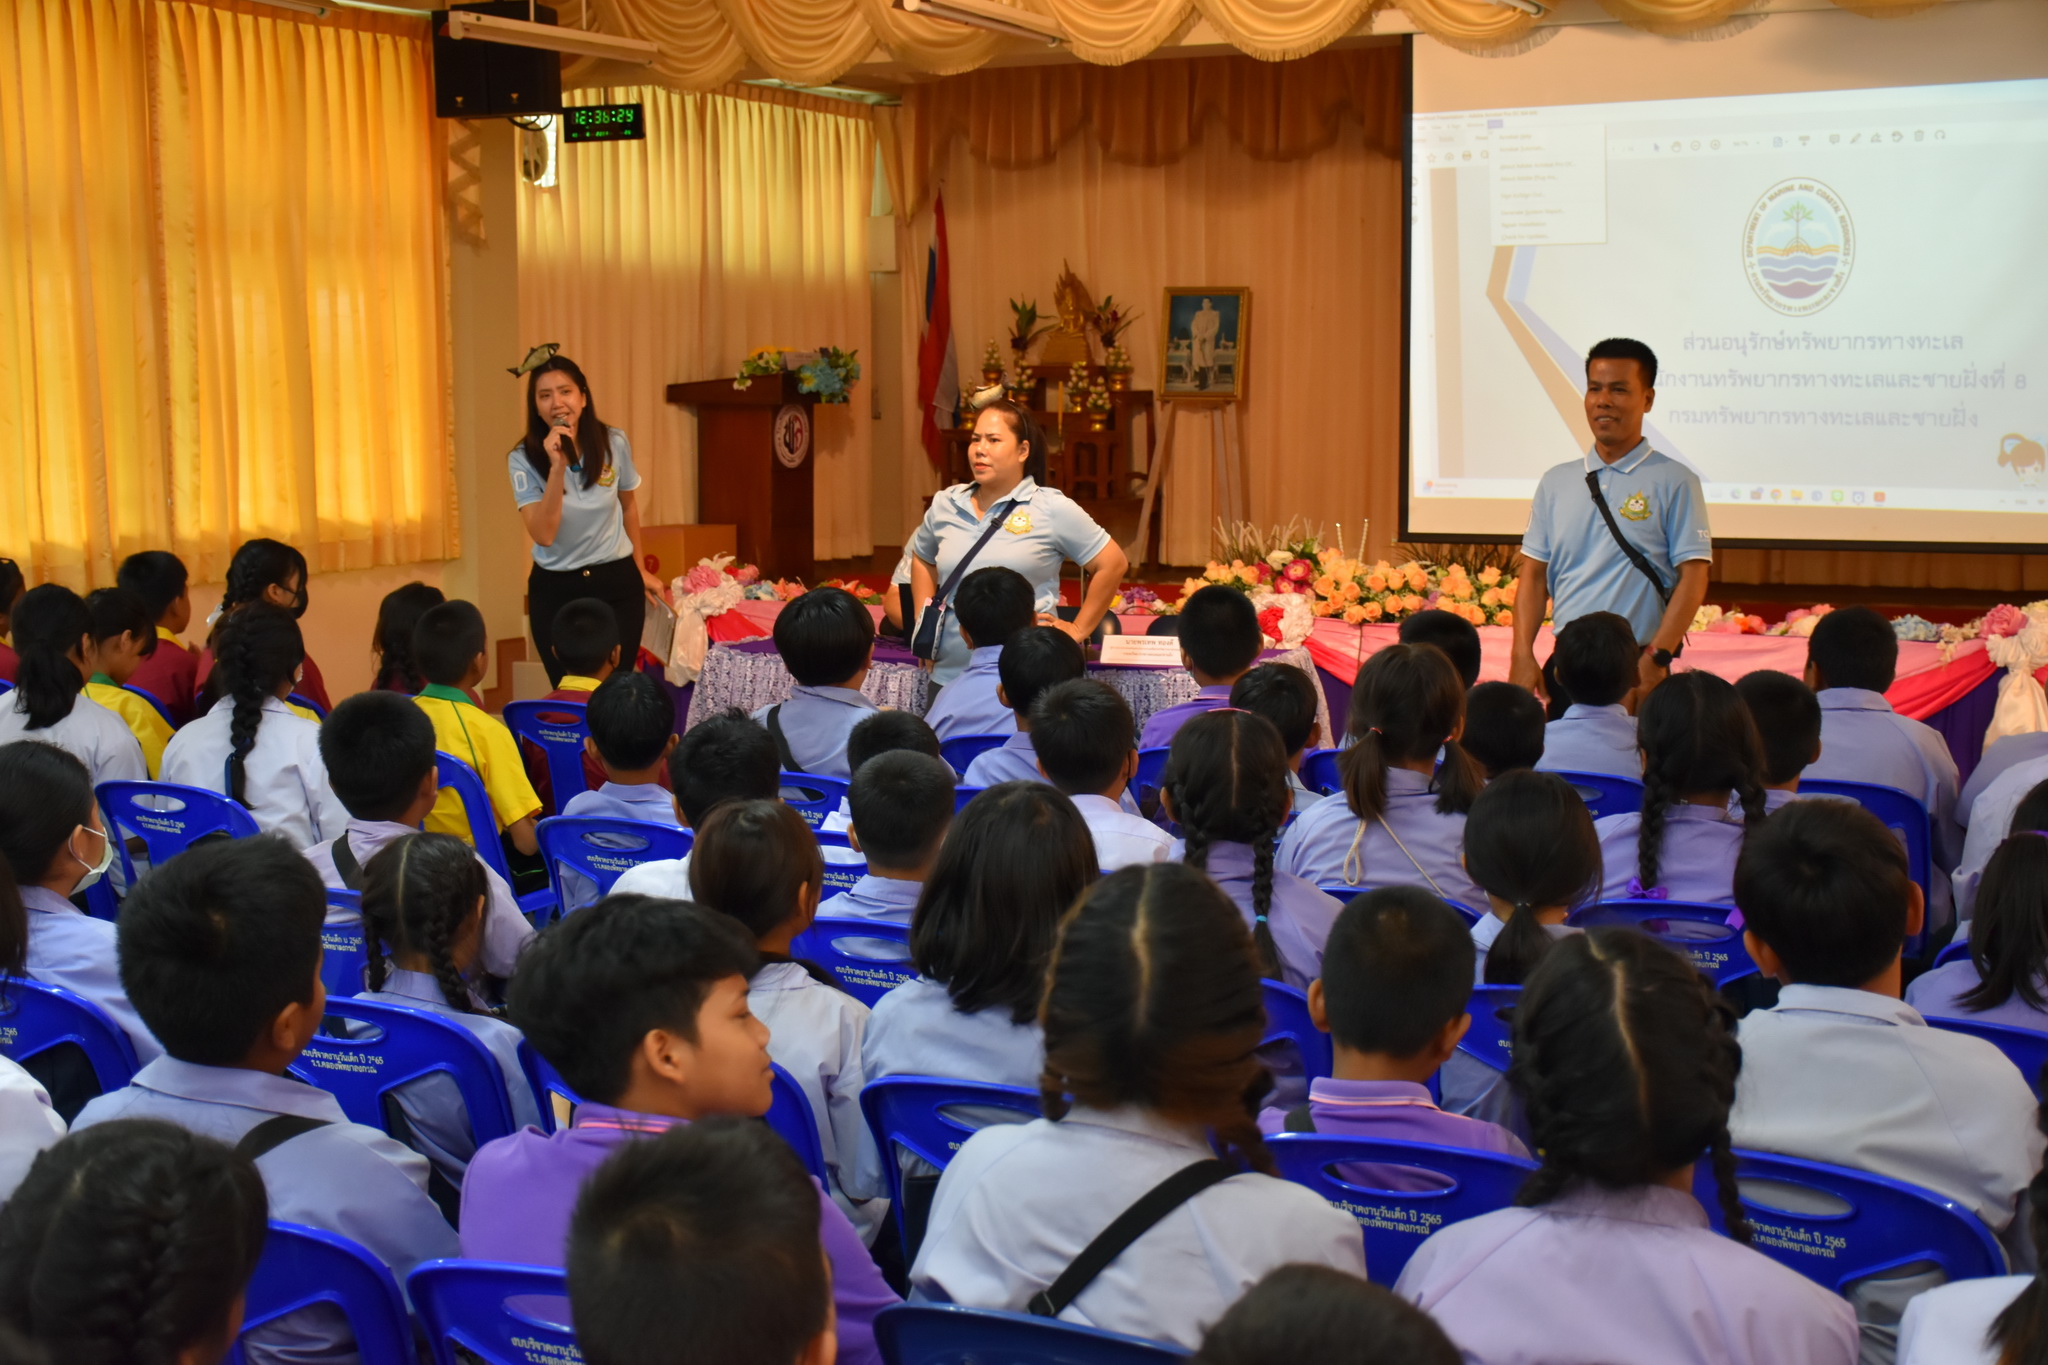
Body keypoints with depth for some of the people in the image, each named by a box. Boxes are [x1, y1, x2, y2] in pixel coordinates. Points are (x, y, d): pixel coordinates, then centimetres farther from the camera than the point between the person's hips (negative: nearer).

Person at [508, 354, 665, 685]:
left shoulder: (614, 444, -6)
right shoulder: (523, 459, -12)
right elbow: (543, 535, -22)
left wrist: (641, 570, 19)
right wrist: (557, 467, -29)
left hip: (617, 583, 1)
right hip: (555, 589, -1)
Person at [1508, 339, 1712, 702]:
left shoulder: (1675, 482, 0)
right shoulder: (1555, 482, 11)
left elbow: (1692, 578, -5)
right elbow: (1534, 576, 10)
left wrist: (1656, 657, -14)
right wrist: (1522, 654, -1)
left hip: (1636, 666, -3)